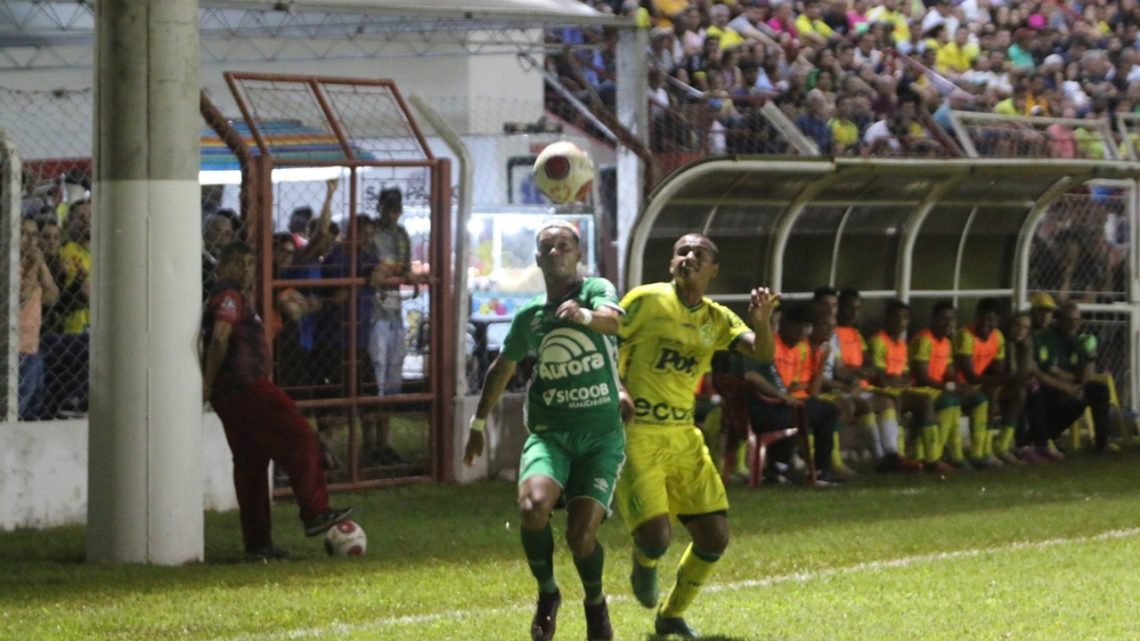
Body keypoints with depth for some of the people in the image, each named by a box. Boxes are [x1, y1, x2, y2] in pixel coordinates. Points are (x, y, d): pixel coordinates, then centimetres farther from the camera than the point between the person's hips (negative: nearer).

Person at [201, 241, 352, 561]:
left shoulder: (222, 297, 22)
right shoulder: (230, 296, -9)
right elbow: (220, 336, -25)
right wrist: (209, 380, -19)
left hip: (229, 392, 10)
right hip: (245, 387, -10)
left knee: (251, 463, 10)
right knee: (299, 437, -6)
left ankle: (257, 543, 10)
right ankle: (315, 513, -8)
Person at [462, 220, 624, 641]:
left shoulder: (596, 290, -2)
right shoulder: (529, 317, 9)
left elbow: (613, 319, -27)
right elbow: (502, 369, 26)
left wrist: (585, 314, -49)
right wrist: (478, 424, 30)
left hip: (601, 437, -2)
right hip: (549, 433, 2)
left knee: (581, 534, -14)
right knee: (533, 505, -27)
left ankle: (595, 602, 19)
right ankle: (547, 594, -1)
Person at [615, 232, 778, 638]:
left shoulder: (717, 319, 8)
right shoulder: (647, 300, -5)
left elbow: (763, 354, -4)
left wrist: (762, 321, -24)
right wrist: (618, 389, -19)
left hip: (683, 437, 5)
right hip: (637, 437, -5)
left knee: (714, 537, 0)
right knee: (656, 537, -17)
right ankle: (644, 565, 22)